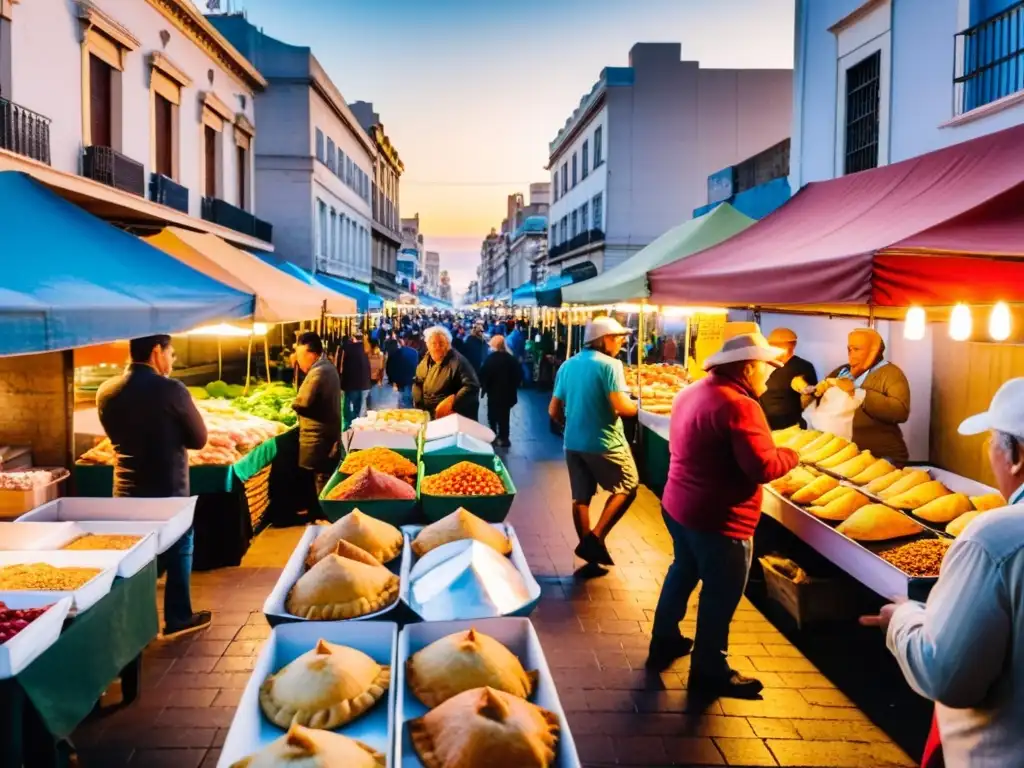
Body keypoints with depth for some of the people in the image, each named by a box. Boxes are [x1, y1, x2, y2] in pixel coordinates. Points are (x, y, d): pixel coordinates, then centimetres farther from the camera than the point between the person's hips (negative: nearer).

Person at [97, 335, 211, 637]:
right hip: (169, 492, -4)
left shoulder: (106, 392, -2)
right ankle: (178, 618, 24)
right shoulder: (170, 390, -18)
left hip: (127, 492, 4)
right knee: (178, 552, 14)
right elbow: (199, 439, -9)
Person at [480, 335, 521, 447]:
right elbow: (519, 374, -2)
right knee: (504, 415, 12)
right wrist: (513, 387, 10)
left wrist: (484, 387, 1)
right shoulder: (511, 359, -7)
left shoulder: (490, 359, -14)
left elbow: (483, 375, -15)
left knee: (492, 415, 16)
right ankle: (503, 438, 14)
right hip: (507, 393, 2)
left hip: (493, 392, -2)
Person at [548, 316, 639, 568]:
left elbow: (554, 411, 10)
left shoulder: (567, 365, 7)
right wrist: (636, 406, -1)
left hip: (573, 442, 7)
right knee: (627, 488, 11)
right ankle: (596, 538, -2)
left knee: (580, 497, 13)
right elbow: (622, 407, -22)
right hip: (604, 443, -6)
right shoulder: (609, 364, -13)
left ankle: (589, 555, 18)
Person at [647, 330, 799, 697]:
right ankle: (709, 671, 23)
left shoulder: (691, 392, 6)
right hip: (718, 519, -9)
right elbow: (763, 468, -26)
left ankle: (664, 641, 40)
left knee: (682, 573, 26)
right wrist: (792, 454, -6)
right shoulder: (740, 406, -24)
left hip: (678, 506, 9)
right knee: (720, 595, 8)